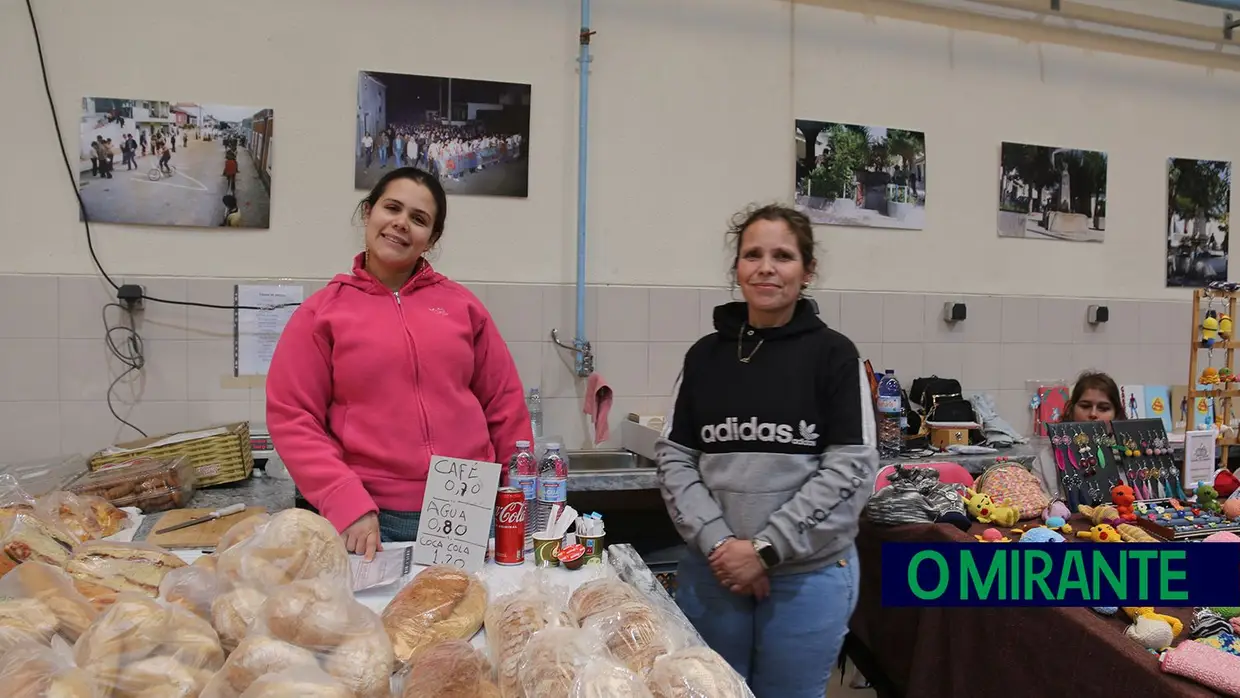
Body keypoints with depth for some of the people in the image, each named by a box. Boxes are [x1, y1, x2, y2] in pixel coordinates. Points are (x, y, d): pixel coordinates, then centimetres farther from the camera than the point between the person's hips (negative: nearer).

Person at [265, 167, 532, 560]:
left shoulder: (462, 305, 6)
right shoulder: (321, 313, 2)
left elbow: (503, 405, 9)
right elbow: (292, 417, -2)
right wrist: (346, 504, -12)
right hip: (374, 521, -1)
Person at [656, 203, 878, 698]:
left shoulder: (833, 354, -5)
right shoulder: (705, 355, 3)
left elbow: (852, 468, -10)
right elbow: (674, 459, 2)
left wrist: (766, 547, -14)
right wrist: (715, 542, -11)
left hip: (808, 574, -2)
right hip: (714, 569, 3)